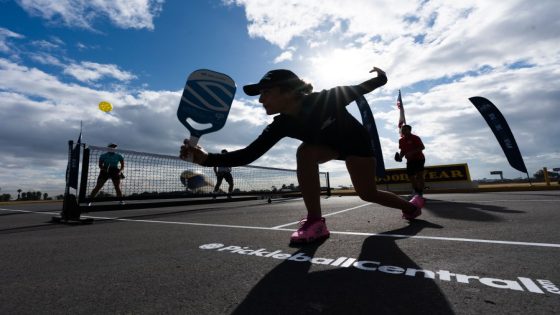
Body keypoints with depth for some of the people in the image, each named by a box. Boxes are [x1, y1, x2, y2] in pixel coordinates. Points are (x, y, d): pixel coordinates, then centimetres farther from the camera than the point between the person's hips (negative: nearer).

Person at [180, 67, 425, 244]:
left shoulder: (326, 99, -37)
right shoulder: (281, 125, -25)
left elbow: (361, 89, -15)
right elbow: (248, 155, -33)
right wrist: (206, 158, -42)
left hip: (357, 141, -3)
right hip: (331, 143, 3)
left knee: (368, 194, 1)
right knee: (305, 152, -28)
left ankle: (410, 206, 36)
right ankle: (315, 223, -19)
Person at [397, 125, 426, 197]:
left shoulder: (415, 138, -11)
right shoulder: (401, 140, 8)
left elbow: (422, 147, -19)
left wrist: (412, 152, -30)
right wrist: (400, 156, -5)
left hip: (419, 159, -6)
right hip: (410, 160, 6)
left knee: (419, 175, -9)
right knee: (410, 176, 7)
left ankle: (420, 192, -3)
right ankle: (416, 191, 24)